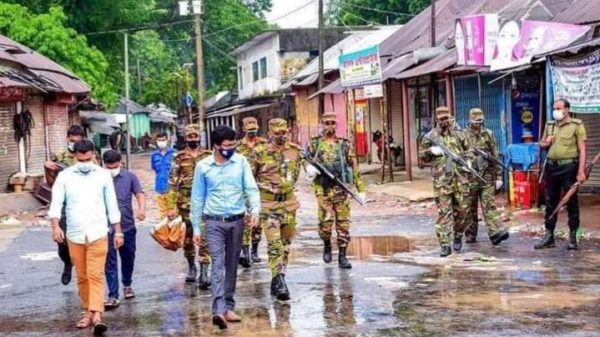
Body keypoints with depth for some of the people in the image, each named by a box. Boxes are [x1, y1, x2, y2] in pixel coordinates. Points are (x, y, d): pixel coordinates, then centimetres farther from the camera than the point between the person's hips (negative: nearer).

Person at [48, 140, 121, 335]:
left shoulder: (103, 175, 2)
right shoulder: (64, 176, 2)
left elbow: (112, 204, 6)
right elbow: (56, 202, -4)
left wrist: (118, 231, 5)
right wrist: (55, 226, -21)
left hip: (97, 233, -2)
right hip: (74, 235, 2)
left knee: (96, 275, -11)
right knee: (82, 277, 9)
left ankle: (97, 315, -18)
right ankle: (87, 312, 19)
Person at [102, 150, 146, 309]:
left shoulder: (129, 176, 1)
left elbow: (139, 194, -5)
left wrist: (141, 209, -24)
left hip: (127, 226, 2)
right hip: (107, 228, -2)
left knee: (128, 258, 17)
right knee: (110, 262, -4)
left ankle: (127, 285, 40)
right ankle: (113, 296, -2)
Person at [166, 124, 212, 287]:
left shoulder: (208, 156, 4)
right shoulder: (179, 158, 1)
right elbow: (172, 183, -1)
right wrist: (171, 206, -8)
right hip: (185, 203, 1)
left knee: (204, 238, -8)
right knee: (187, 238, 12)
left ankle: (204, 273, -9)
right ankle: (191, 267, 30)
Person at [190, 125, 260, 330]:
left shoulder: (241, 162, -1)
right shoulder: (203, 166, -2)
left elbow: (251, 189, -2)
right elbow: (197, 198, 3)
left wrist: (255, 210, -20)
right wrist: (196, 228, 3)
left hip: (237, 221, 2)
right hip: (214, 222, -2)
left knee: (232, 265, 10)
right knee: (218, 264, -13)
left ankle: (228, 307, 20)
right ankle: (219, 310, -21)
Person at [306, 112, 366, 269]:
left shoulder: (345, 145, 7)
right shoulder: (314, 144, 7)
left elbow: (354, 168, 6)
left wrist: (361, 189, 2)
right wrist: (310, 169, -14)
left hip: (342, 189, 1)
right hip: (323, 190, -1)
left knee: (343, 223, 1)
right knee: (325, 223, -5)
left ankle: (342, 257, 9)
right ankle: (327, 245, 25)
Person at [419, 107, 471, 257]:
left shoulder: (459, 133, 10)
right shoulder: (430, 136, 5)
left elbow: (468, 150, 18)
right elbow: (422, 155, 10)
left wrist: (467, 161, 0)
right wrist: (431, 151, -10)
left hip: (460, 176, 2)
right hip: (441, 178, -2)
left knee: (462, 208, 7)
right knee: (444, 211, -5)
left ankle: (458, 236, 30)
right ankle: (445, 244, -4)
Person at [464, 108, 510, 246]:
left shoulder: (488, 134, 6)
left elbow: (495, 156, 6)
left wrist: (498, 176, 2)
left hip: (487, 176, 1)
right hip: (470, 177, -1)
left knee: (489, 205, -5)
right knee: (470, 208, 7)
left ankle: (496, 232, -14)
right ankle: (470, 234, 17)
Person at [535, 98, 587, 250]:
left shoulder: (576, 125, -3)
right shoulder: (549, 125, 14)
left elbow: (582, 150, -8)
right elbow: (541, 144, 25)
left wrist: (581, 171, -17)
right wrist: (545, 143, 0)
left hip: (569, 167, -5)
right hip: (552, 167, 5)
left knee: (572, 202, 2)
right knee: (550, 202, 8)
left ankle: (573, 237, 9)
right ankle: (549, 236, 15)